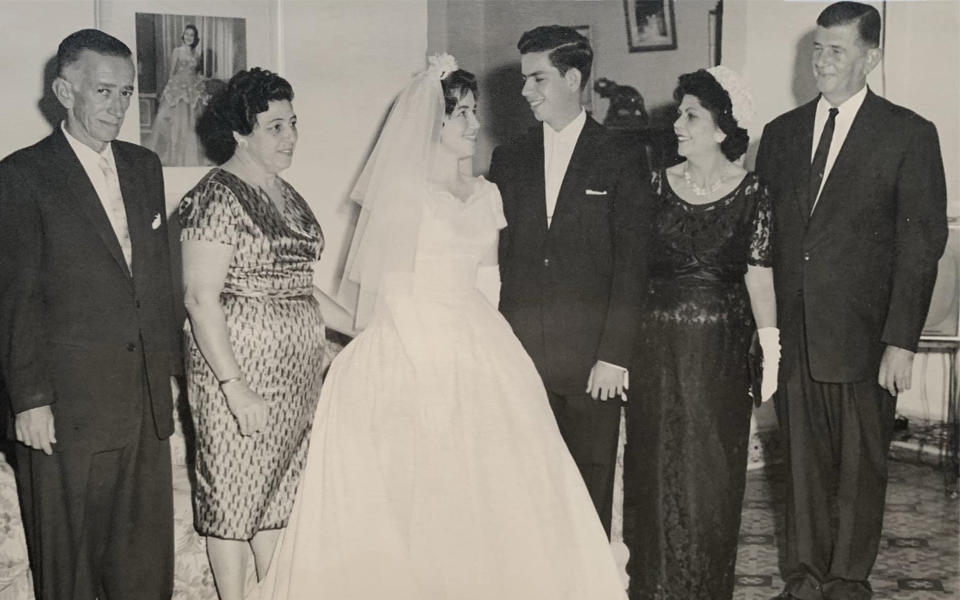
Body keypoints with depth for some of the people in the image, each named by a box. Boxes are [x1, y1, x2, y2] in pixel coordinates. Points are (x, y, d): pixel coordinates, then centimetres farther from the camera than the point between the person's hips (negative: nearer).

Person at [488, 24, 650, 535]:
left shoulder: (619, 163, 0)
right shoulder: (508, 159, 11)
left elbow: (631, 265, -4)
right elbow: (493, 255, 10)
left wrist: (614, 356, -10)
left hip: (591, 357, -3)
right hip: (519, 350, 3)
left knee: (591, 475, 4)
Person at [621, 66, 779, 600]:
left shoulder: (752, 192, -2)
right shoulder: (657, 185, 4)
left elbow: (759, 273, -5)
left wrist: (771, 345, -13)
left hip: (720, 347, -2)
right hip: (656, 345, 2)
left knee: (712, 470, 5)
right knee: (655, 465, 8)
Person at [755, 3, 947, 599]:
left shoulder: (909, 135, -3)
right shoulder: (781, 133, 10)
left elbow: (921, 245, -6)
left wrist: (901, 342, -11)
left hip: (861, 337, -3)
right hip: (792, 335, 4)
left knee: (860, 467, 7)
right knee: (803, 462, 11)